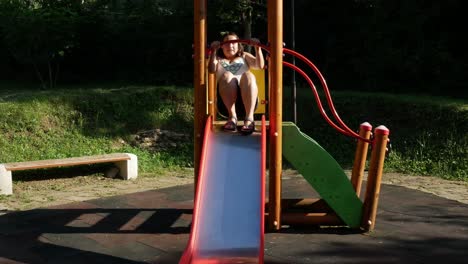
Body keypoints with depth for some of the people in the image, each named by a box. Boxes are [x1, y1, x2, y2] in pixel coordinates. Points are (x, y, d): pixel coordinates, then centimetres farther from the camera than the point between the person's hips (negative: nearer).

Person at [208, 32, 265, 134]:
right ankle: (232, 117, -43)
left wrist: (258, 48, 3)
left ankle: (249, 118, -48)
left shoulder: (244, 56, 34)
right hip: (225, 97, -1)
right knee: (227, 75, -33)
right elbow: (211, 70, 8)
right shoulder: (218, 59, 32)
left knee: (248, 75, -33)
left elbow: (260, 65, 15)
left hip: (246, 94, 1)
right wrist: (213, 51, 0)